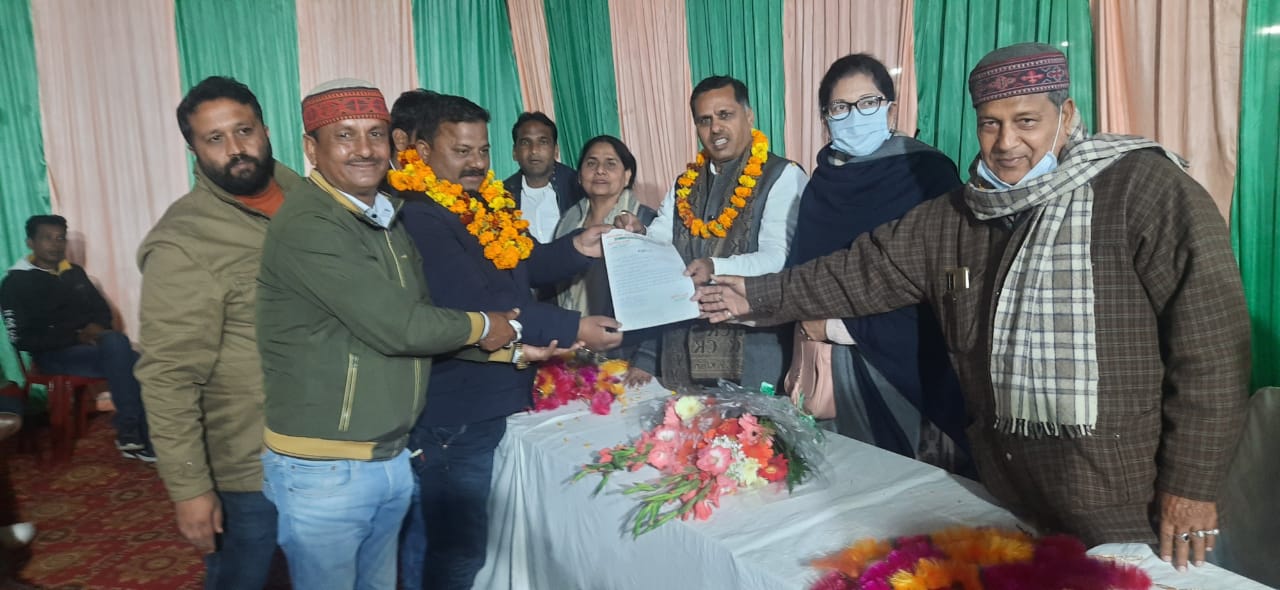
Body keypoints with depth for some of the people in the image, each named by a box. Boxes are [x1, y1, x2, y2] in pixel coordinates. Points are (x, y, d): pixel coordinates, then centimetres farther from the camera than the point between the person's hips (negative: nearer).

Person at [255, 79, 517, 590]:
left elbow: (423, 317, 8)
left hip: (393, 458, 8)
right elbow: (396, 327, -25)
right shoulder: (306, 225, -21)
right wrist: (481, 326, -8)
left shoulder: (389, 216, 7)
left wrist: (512, 346, -2)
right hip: (322, 471, -7)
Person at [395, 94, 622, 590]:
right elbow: (475, 307, -28)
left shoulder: (488, 202, 8)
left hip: (496, 399, 9)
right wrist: (574, 329, -27)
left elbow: (522, 266, 17)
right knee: (457, 548, 6)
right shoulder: (418, 216, -21)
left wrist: (577, 248, -1)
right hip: (454, 413, -9)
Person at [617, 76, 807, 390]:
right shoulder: (686, 184, 15)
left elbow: (777, 258, -16)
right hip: (683, 343, 6)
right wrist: (637, 236, -10)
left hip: (751, 344, -5)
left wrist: (716, 268, -31)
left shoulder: (783, 177, -5)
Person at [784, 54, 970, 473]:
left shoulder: (929, 172, -7)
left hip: (910, 361, -4)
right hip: (837, 359, 4)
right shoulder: (822, 185, 10)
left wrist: (843, 325, -11)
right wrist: (812, 319, -7)